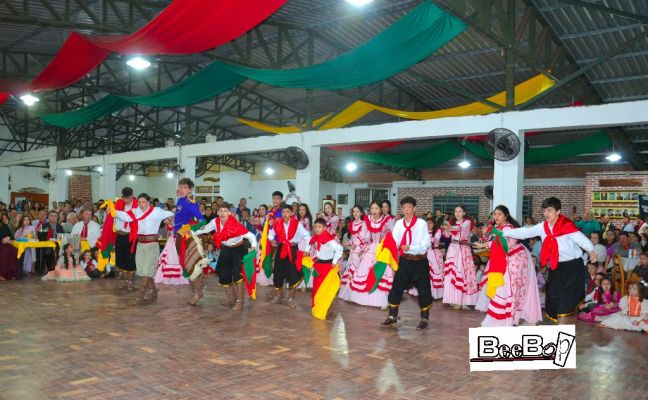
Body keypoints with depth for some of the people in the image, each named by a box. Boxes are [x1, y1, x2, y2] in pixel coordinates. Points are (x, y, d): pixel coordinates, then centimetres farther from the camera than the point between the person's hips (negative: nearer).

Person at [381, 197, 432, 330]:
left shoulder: (421, 223, -9)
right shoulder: (398, 223, 2)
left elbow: (427, 244, -13)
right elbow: (394, 242, -2)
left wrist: (410, 248, -23)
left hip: (420, 261, -3)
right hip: (404, 261, 3)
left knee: (423, 289, 6)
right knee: (396, 288, 4)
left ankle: (425, 318, 21)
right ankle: (392, 316, 18)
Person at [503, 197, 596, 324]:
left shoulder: (567, 226, -20)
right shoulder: (542, 227, -1)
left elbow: (580, 238, -32)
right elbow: (524, 232, -2)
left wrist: (591, 251, -52)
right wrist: (502, 233, -10)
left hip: (573, 266, -6)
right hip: (556, 267, 6)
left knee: (565, 298, -6)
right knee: (553, 296, 7)